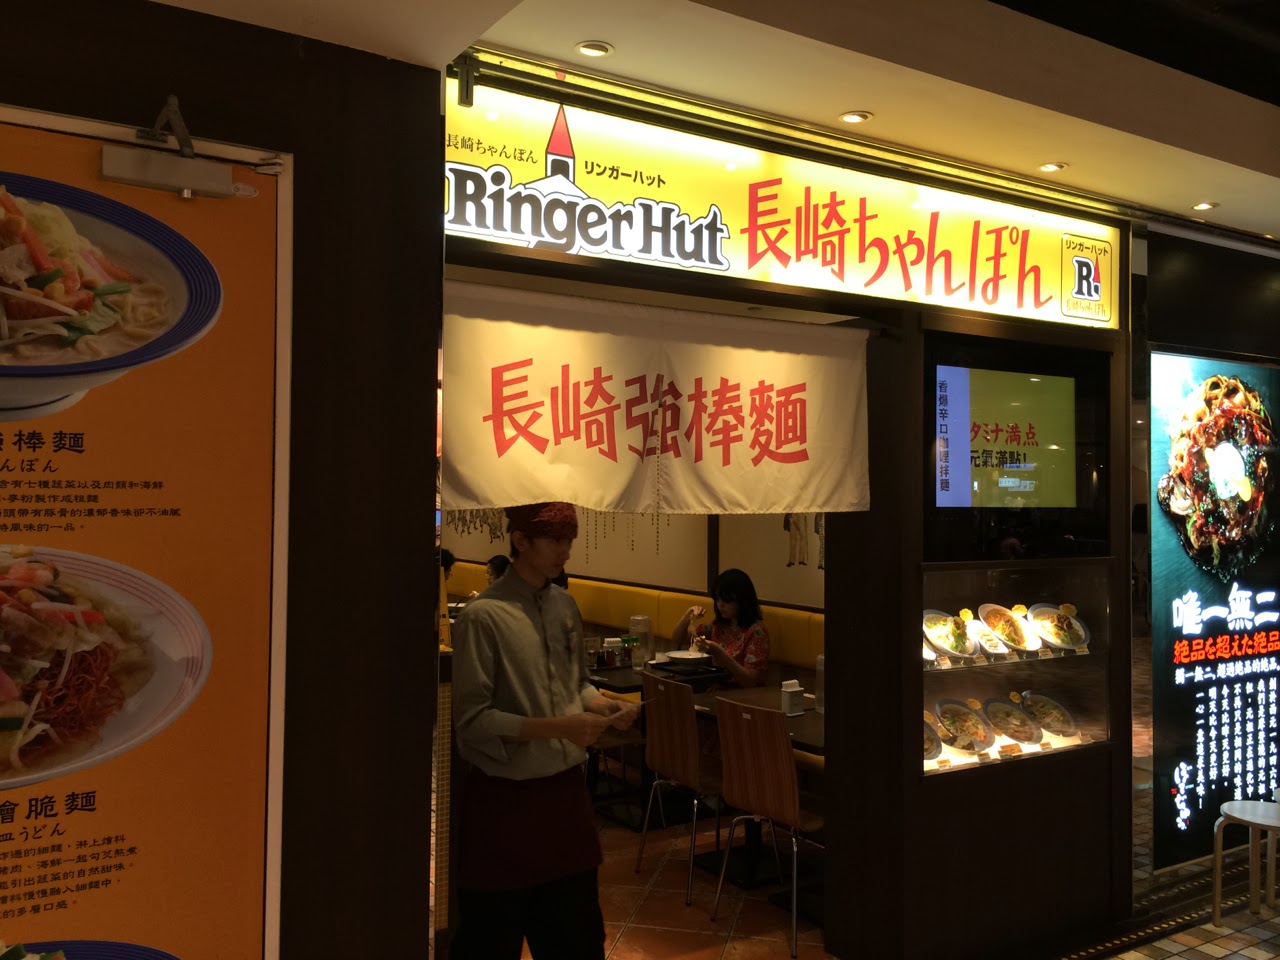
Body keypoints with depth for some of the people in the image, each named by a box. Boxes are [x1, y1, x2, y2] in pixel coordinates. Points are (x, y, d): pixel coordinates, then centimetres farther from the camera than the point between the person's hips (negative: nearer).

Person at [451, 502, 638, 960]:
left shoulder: (565, 605, 4)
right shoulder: (483, 617, -16)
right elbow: (472, 720, -18)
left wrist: (603, 706, -4)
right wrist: (557, 727, -25)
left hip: (565, 788, 6)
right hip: (506, 797, -6)